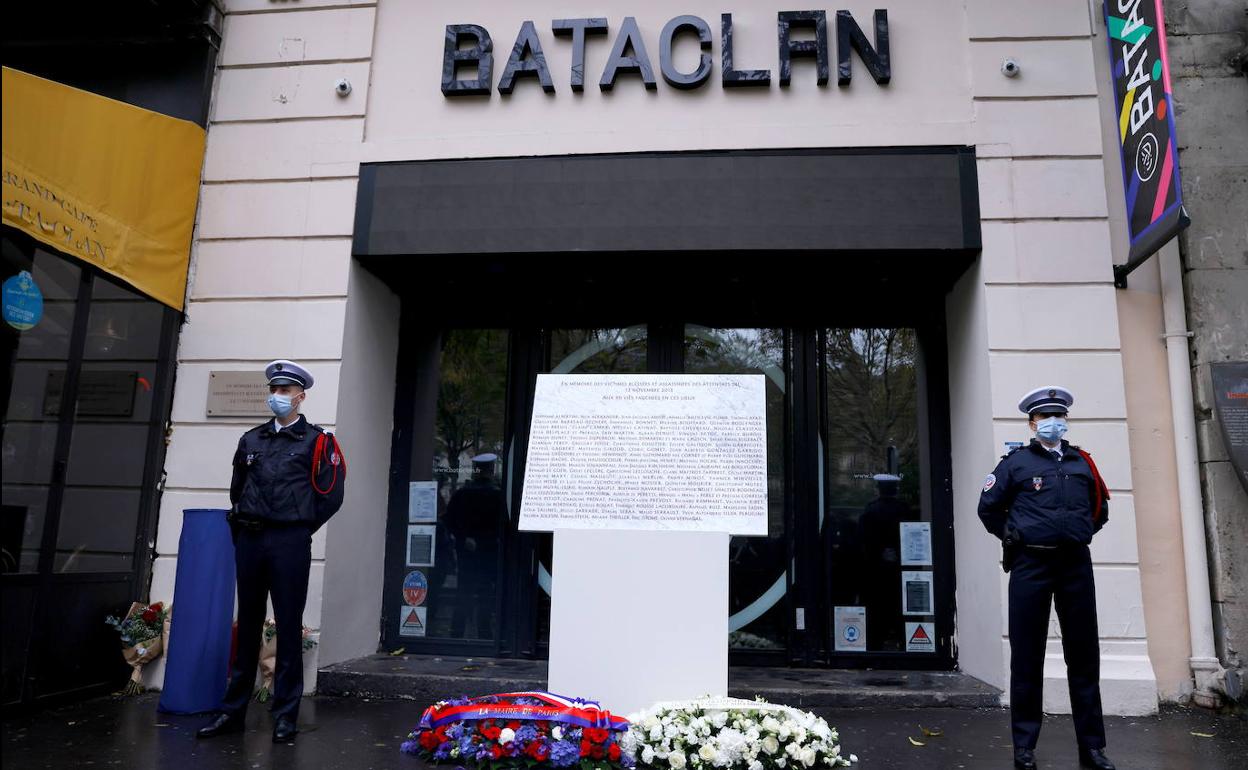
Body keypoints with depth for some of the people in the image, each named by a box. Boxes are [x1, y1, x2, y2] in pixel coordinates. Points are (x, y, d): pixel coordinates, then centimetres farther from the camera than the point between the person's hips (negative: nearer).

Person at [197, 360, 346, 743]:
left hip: (289, 543, -4)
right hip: (249, 540, 5)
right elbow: (237, 489, 23)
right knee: (247, 627, 12)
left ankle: (285, 715, 9)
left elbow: (331, 495, -3)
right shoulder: (251, 440, 12)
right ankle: (232, 711, 21)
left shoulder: (316, 441, -1)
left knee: (288, 628, 1)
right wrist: (242, 524, 13)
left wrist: (299, 528, 0)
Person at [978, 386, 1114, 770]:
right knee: (1027, 658, 2)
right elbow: (989, 508, 4)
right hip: (1031, 565, -3)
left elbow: (1100, 507, 23)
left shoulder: (1082, 461, 10)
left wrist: (1081, 533, 12)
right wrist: (1012, 536, 2)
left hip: (1076, 564, 4)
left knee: (1084, 655, 9)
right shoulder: (1016, 462, 0)